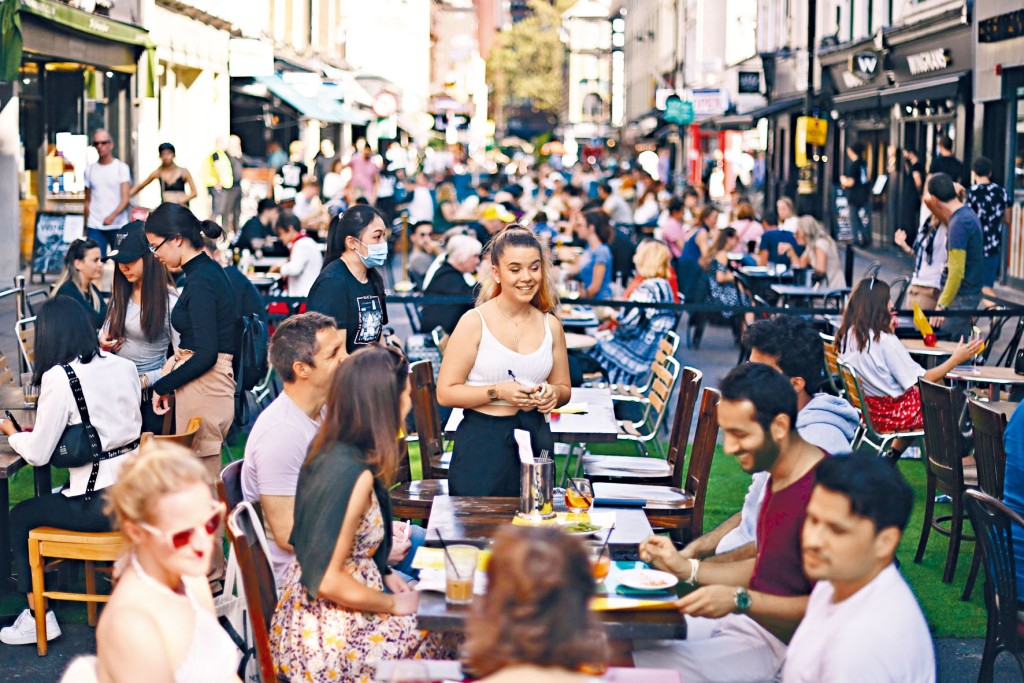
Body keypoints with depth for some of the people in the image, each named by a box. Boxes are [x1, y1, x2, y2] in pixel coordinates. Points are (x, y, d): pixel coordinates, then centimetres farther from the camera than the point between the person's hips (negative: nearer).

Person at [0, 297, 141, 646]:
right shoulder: (125, 367, 5)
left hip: (99, 506, -7)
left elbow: (37, 454, -10)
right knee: (58, 497, 31)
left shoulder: (58, 378, -15)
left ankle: (38, 617, 18)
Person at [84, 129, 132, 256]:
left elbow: (125, 198, -7)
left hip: (118, 226, -2)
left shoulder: (122, 168, 2)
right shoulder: (89, 169, 12)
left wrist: (113, 215, -25)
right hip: (95, 227, 2)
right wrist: (86, 227, 9)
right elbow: (88, 201, 15)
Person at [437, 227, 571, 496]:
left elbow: (563, 387, 19)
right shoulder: (475, 322, -6)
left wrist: (553, 394, -4)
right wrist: (497, 391, -19)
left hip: (535, 440, 4)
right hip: (482, 443, -4)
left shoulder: (550, 325, 8)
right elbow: (445, 393, -9)